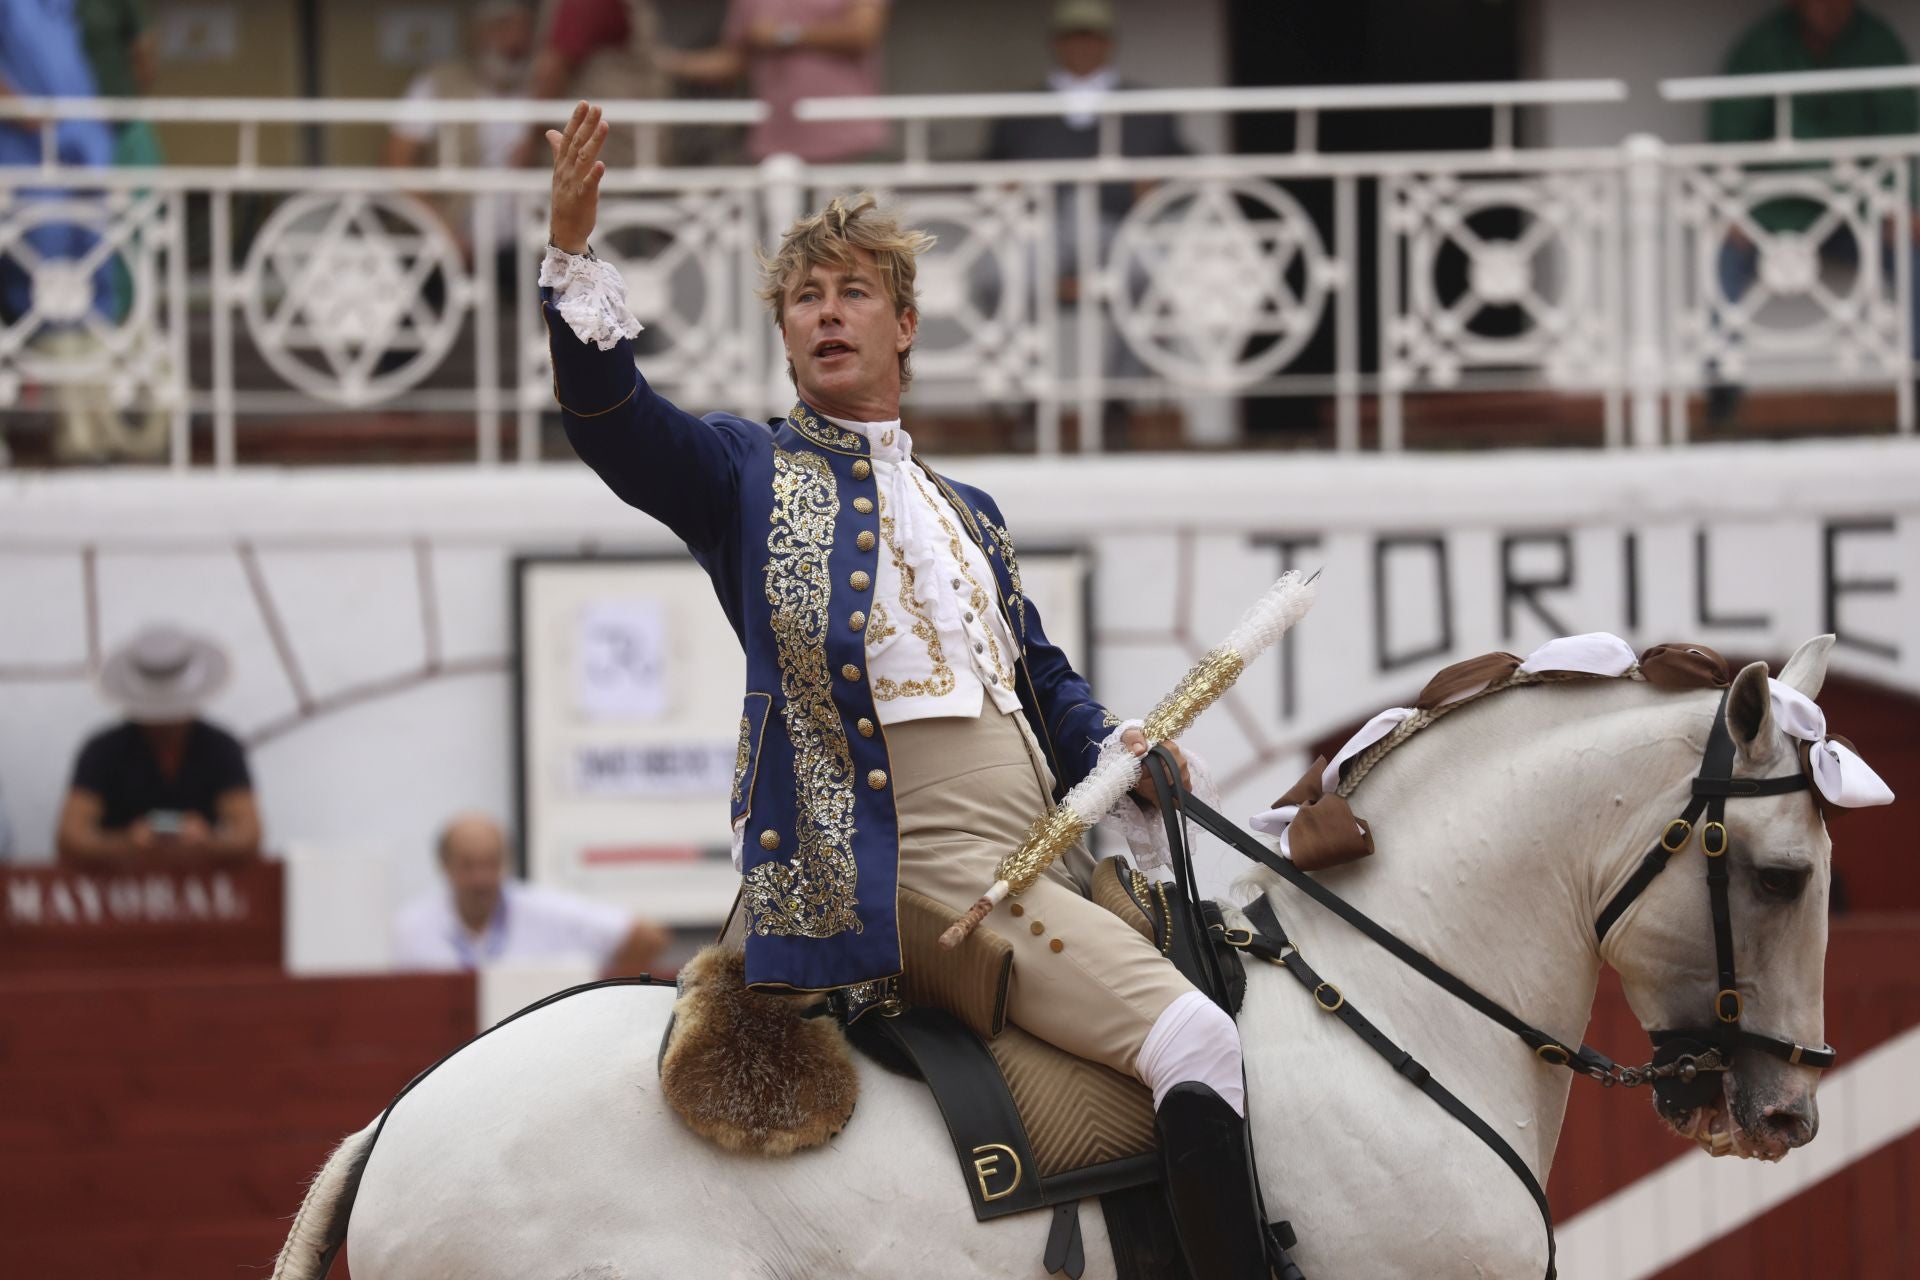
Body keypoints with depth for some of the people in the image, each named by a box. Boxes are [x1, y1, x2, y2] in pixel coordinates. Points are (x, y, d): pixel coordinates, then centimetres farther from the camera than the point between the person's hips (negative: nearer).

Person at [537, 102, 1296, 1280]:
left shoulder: (969, 516, 29)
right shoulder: (748, 475, 9)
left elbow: (1044, 678, 27)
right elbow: (612, 418, -7)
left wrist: (1112, 748, 5)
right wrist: (574, 256, -21)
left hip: (1029, 868, 8)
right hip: (901, 863, -8)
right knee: (1193, 1040, -23)